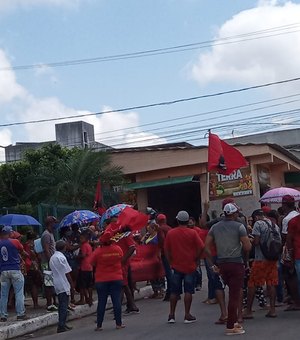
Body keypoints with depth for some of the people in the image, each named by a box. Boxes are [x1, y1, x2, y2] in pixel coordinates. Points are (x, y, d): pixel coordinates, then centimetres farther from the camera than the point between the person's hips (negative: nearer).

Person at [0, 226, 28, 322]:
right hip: (15, 270, -3)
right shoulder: (15, 242, -5)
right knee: (19, 293, 2)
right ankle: (20, 314, -1)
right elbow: (23, 252, 9)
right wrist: (28, 255, 28)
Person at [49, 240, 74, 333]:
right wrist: (72, 284, -6)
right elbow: (67, 273, -14)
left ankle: (62, 324, 20)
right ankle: (61, 326, -6)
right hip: (64, 285, -9)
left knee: (61, 305, 15)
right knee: (64, 306, -5)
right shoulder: (61, 257, -15)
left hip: (57, 285, 9)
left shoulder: (52, 258, 12)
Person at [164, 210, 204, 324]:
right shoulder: (192, 233, -7)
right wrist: (195, 259, 3)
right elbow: (201, 247, -9)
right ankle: (187, 315, 3)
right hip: (190, 266, -2)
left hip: (176, 266, 2)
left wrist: (171, 262, 10)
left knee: (174, 292, 9)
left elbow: (166, 249, 2)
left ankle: (171, 315, 12)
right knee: (188, 291, 2)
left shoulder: (170, 233, -1)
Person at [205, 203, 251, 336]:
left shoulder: (214, 227, 7)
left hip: (221, 264, 5)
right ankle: (231, 327, 1)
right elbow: (247, 247, -11)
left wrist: (212, 265, 8)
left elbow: (206, 247, 3)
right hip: (236, 264, -5)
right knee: (234, 295, -1)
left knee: (233, 293, 19)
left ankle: (234, 321, 21)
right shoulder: (239, 226, -7)